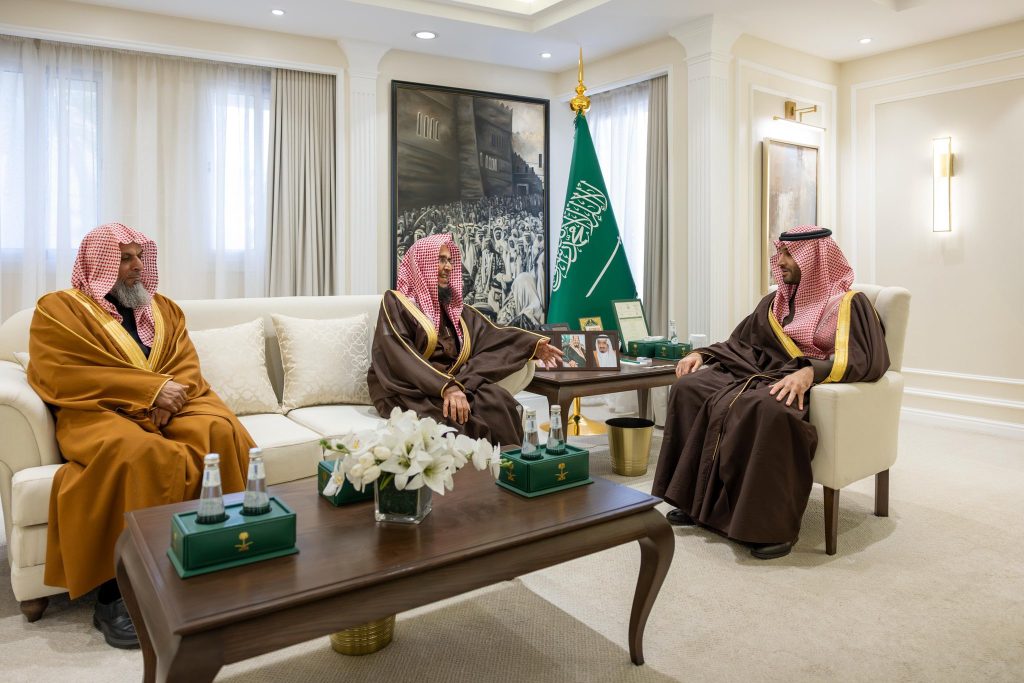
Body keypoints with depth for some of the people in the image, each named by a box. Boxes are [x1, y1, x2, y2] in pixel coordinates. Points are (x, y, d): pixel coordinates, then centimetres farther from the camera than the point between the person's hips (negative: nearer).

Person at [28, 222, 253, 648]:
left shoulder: (164, 309, 23)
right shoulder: (59, 308, 8)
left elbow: (187, 368, 12)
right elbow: (65, 376, -8)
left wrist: (169, 398, -12)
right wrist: (152, 388, -15)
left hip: (168, 407, 4)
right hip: (98, 413, -4)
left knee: (221, 431, -30)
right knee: (142, 453, -38)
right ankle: (113, 595, -28)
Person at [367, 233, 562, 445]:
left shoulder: (452, 305, 19)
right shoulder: (396, 303, -2)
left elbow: (491, 334, 12)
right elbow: (403, 358, -17)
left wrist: (533, 345, -3)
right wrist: (447, 388, -30)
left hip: (451, 382, 6)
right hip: (409, 390, -5)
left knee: (499, 401, -23)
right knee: (458, 414, -34)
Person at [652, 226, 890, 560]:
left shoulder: (848, 303, 0)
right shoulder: (774, 302, 21)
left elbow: (862, 359, -15)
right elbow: (739, 342, 24)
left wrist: (809, 372, -32)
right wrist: (701, 353, 5)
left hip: (808, 386, -7)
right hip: (758, 373, 7)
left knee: (764, 408, -41)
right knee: (689, 387, -15)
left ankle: (776, 524, -29)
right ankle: (697, 499, -12)